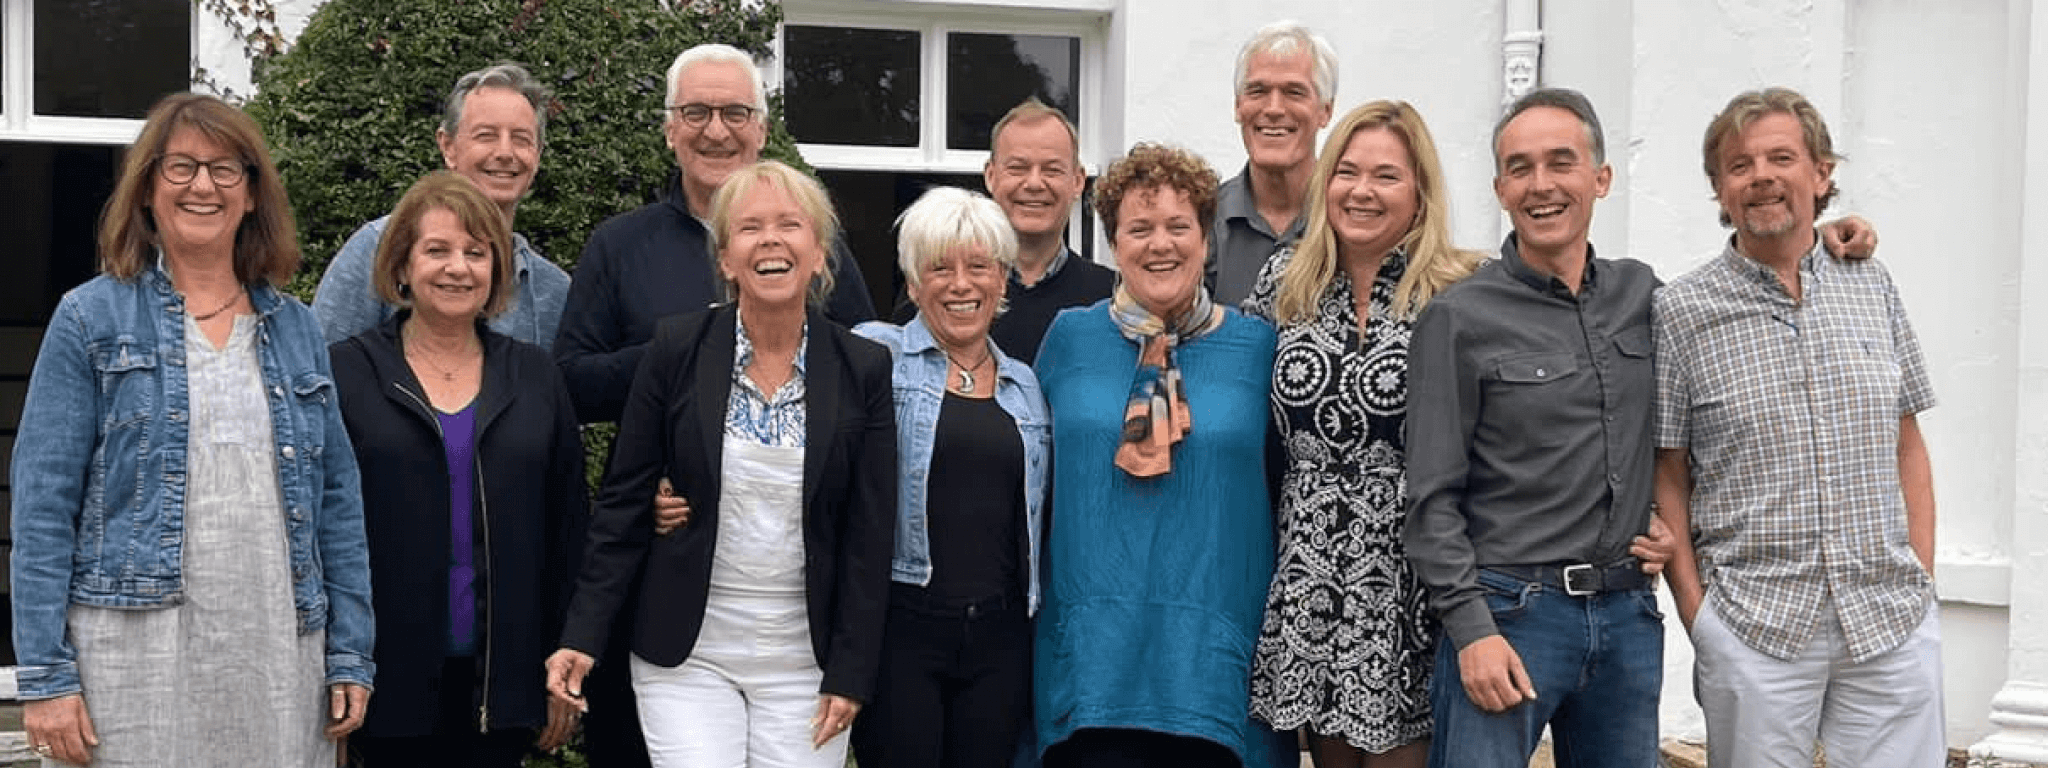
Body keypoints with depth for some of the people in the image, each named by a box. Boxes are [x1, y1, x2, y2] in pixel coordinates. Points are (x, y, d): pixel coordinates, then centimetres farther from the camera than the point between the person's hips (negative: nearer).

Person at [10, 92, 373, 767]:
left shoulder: (296, 330, 12)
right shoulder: (91, 319, 3)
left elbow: (337, 505, 11)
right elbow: (43, 505, -2)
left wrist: (350, 659, 5)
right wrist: (45, 676, -9)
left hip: (277, 659, 3)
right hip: (135, 657, -3)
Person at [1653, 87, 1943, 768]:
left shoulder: (1872, 288, 9)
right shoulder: (1680, 312, -2)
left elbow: (1908, 443, 13)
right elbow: (1667, 477, 0)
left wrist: (1922, 578, 6)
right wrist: (1695, 610, -5)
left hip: (1893, 620, 3)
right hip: (1751, 628, -3)